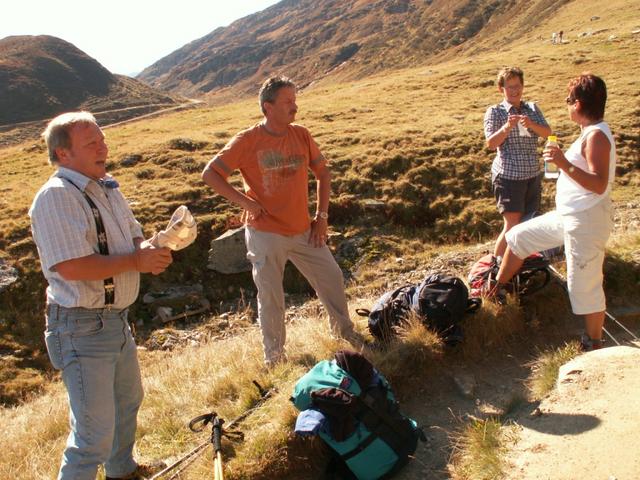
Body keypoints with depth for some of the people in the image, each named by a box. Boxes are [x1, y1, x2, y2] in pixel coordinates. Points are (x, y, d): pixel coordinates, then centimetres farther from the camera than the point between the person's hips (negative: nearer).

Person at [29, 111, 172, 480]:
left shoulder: (107, 187, 7)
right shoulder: (56, 196, -21)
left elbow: (134, 235, 15)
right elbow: (72, 267, -29)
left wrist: (148, 249, -9)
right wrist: (136, 260, -22)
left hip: (117, 320, 10)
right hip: (82, 328, -10)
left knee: (129, 399, 29)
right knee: (96, 433, -3)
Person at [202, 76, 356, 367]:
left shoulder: (301, 135, 0)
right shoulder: (247, 141, -12)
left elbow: (323, 173, 10)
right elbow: (210, 174, -10)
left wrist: (322, 215, 4)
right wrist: (243, 201, -17)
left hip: (304, 231, 5)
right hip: (265, 234, -4)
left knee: (332, 280, 12)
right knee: (271, 298, 5)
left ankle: (345, 334, 37)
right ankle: (274, 358, 26)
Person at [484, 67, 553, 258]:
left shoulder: (532, 108, 12)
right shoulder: (495, 112, -1)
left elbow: (547, 133, 1)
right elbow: (491, 143, -10)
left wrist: (531, 124, -18)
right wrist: (507, 127, -26)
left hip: (533, 174, 5)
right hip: (508, 175, -5)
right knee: (512, 224, -10)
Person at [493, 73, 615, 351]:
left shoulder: (597, 136, -20)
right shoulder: (590, 133, 10)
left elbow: (599, 185, -30)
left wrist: (564, 164, -36)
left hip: (586, 223, -10)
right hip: (566, 217, 10)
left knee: (585, 286, 0)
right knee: (518, 237, 17)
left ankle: (593, 345, 17)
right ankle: (496, 290, 32)